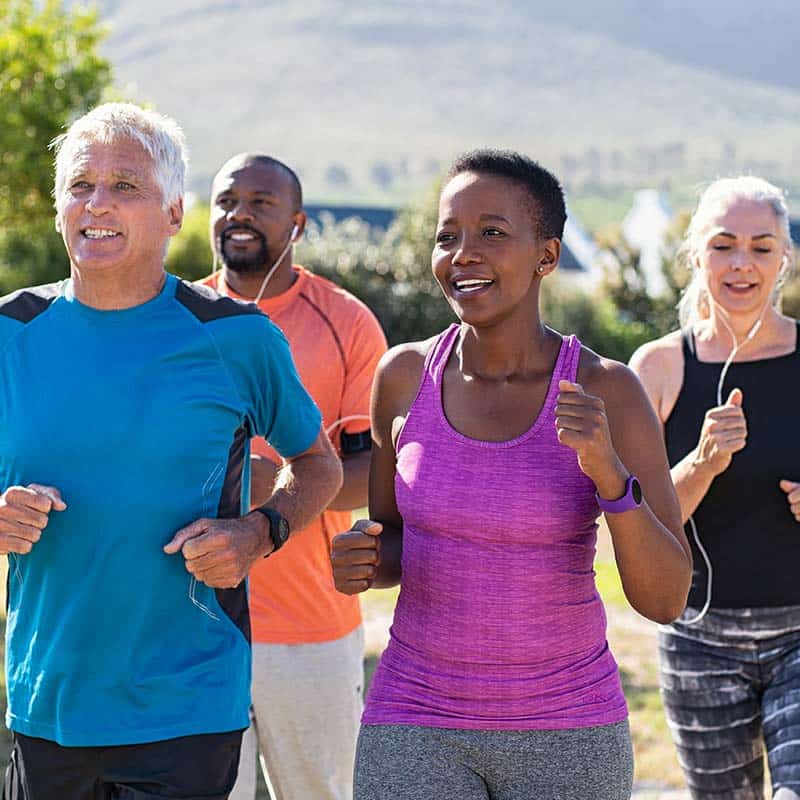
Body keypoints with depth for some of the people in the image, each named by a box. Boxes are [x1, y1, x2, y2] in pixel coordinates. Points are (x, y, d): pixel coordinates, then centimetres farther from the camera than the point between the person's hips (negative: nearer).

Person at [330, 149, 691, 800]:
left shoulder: (607, 392, -10)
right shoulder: (405, 376, -3)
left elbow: (666, 599, -12)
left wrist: (607, 469, -27)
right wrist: (361, 563, -12)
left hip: (565, 733, -1)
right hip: (416, 729, 1)